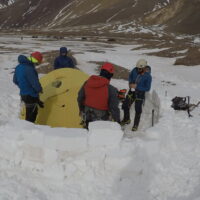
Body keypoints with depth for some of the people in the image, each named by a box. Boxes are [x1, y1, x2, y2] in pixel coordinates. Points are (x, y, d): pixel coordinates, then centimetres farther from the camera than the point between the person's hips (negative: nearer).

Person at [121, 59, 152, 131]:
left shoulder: (148, 77, -21)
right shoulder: (135, 70, -8)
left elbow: (147, 88, -18)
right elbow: (130, 76, 11)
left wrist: (136, 86, -25)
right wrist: (130, 83, -9)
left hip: (140, 93, -5)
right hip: (132, 91, 5)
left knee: (138, 110, -2)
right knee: (125, 105, 10)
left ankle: (135, 125, 16)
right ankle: (126, 120, 34)